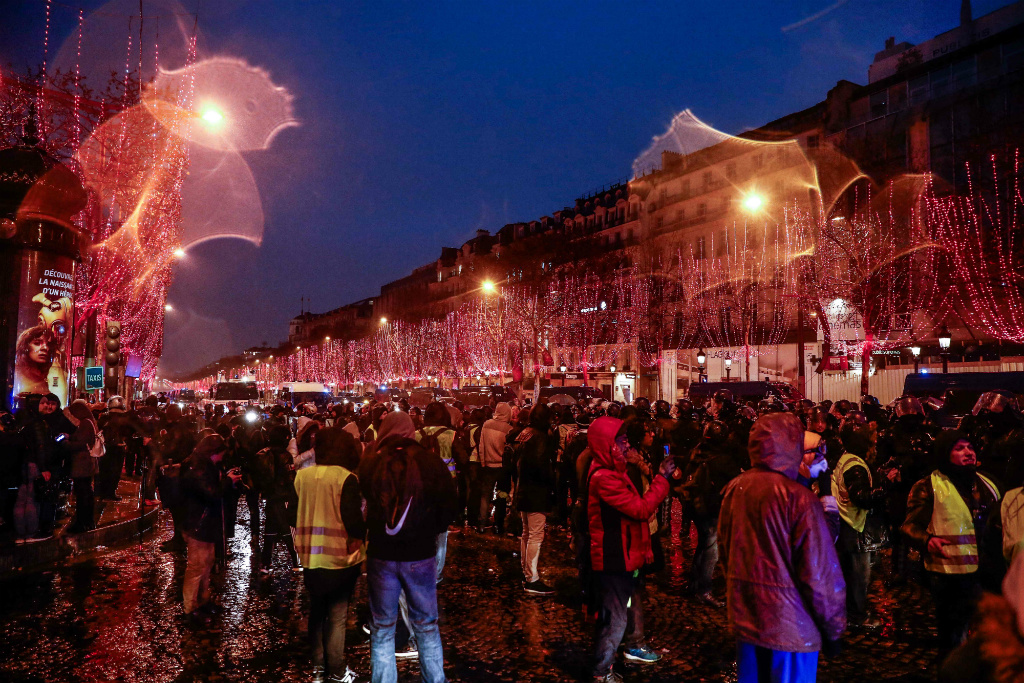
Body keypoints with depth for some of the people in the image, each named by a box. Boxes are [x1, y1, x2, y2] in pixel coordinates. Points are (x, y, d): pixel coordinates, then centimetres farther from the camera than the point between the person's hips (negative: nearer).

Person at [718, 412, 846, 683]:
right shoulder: (798, 498, -21)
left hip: (744, 617, 6)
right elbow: (820, 572, -17)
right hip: (789, 625, -5)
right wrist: (833, 627, -4)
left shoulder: (734, 489, -3)